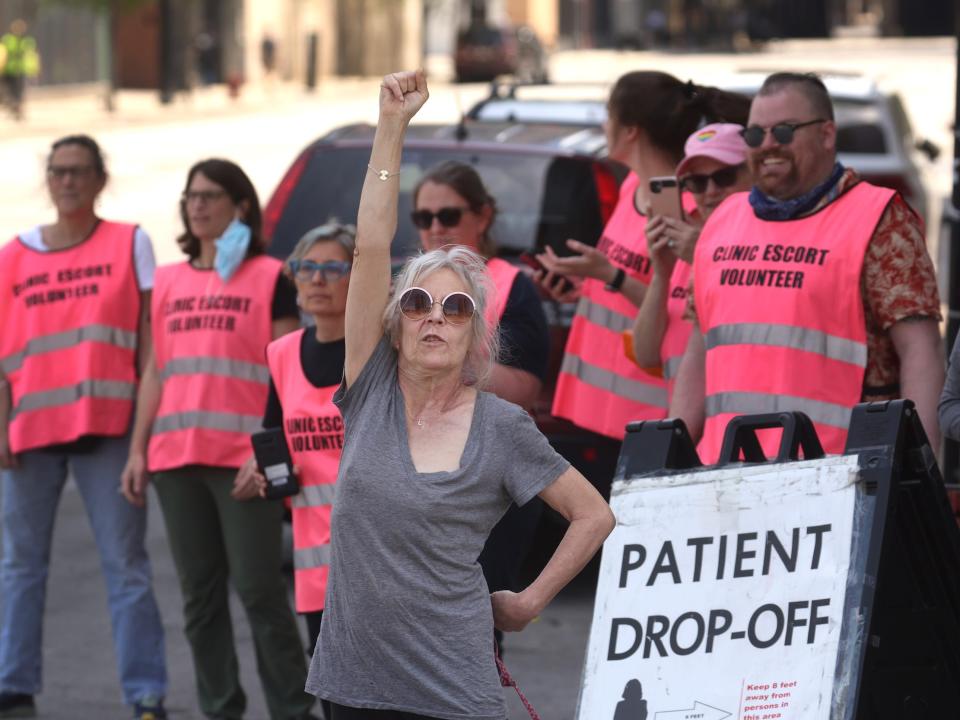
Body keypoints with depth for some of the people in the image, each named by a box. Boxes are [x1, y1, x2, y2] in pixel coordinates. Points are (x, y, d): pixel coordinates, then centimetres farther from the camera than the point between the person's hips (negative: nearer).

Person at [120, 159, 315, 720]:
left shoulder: (269, 278, 1)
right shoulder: (168, 283, 15)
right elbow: (155, 372, 16)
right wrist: (138, 451, 9)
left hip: (244, 460, -5)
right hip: (176, 458, 5)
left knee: (260, 591, -6)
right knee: (200, 595, 8)